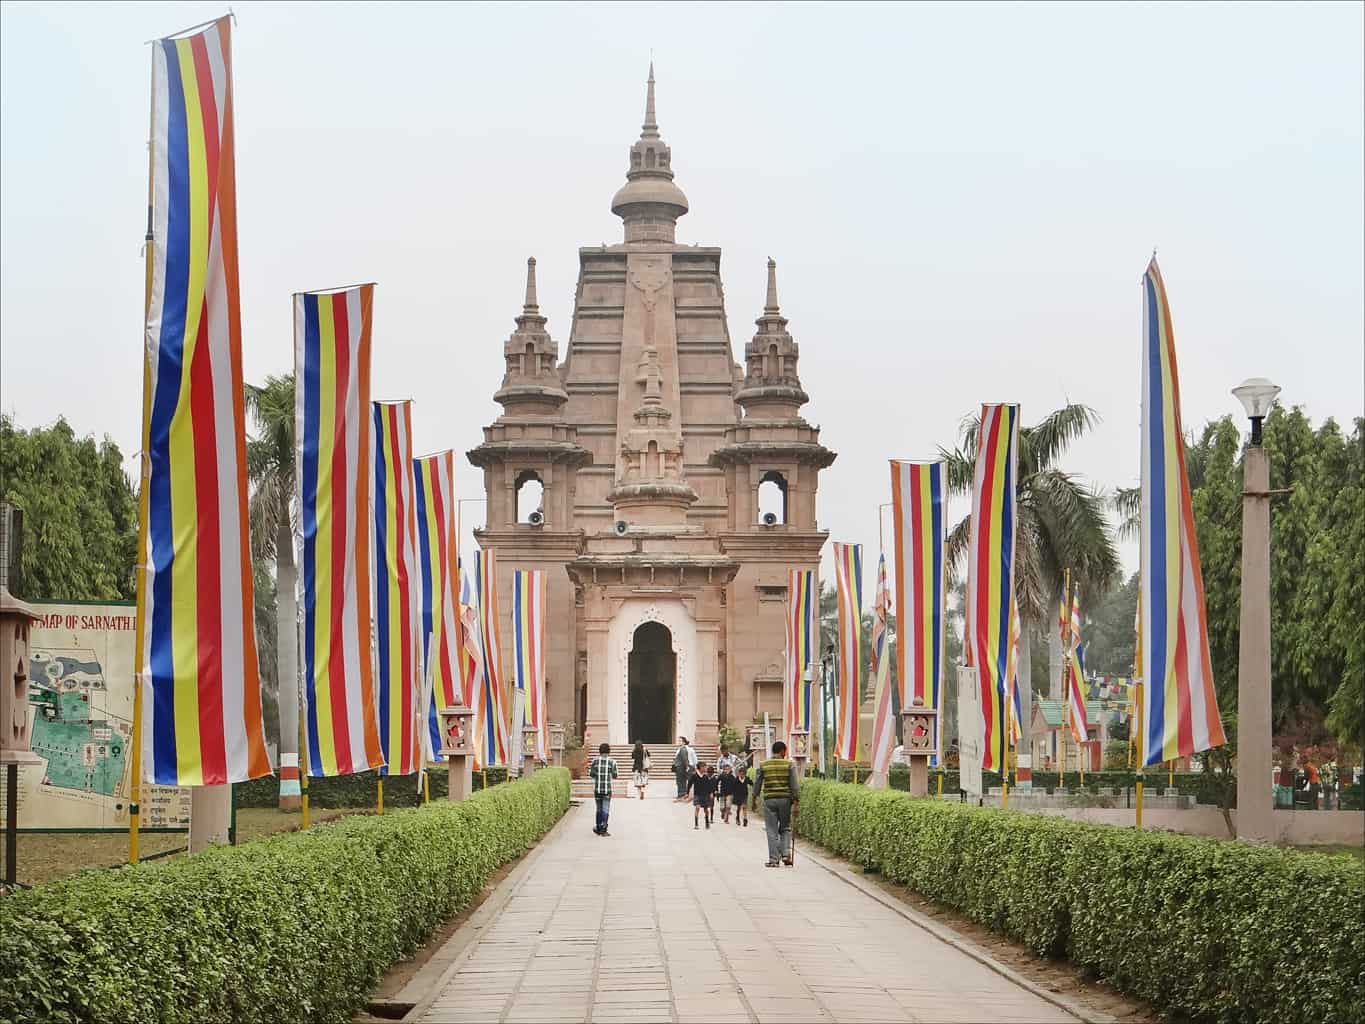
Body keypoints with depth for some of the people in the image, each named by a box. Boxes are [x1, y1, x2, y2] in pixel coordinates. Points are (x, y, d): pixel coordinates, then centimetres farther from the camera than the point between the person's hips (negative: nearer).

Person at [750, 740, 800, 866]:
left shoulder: (763, 765, 3)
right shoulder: (789, 765, -1)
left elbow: (757, 784, 6)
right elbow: (794, 784, -5)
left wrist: (754, 800, 14)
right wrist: (796, 800, -2)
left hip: (769, 800, 0)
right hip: (785, 799, 0)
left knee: (772, 831, 4)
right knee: (785, 829, 14)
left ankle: (774, 859, 2)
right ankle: (785, 854, 0)